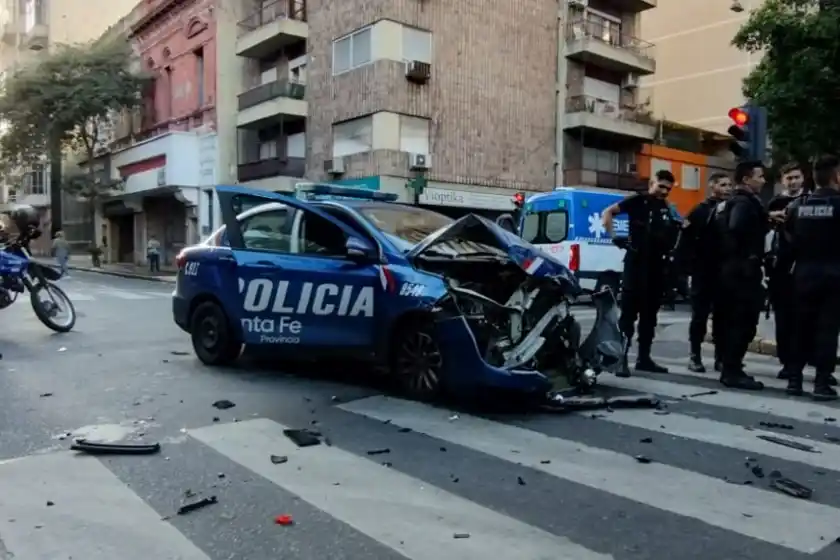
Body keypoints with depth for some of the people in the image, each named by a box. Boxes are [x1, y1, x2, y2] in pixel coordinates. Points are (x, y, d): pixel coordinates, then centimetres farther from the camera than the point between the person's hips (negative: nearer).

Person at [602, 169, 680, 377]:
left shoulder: (667, 209, 15)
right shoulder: (638, 201, -2)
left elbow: (671, 238, 26)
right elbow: (608, 212, -8)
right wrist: (615, 238, -15)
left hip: (657, 266, 7)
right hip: (636, 263, -6)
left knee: (650, 315, 10)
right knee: (629, 313, -7)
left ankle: (644, 358, 18)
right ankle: (621, 358, -6)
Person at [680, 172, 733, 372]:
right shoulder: (700, 211, -1)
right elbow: (685, 243, -6)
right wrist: (693, 265, -10)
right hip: (704, 274, -3)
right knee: (700, 316, 2)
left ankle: (721, 357, 15)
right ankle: (695, 356, 10)